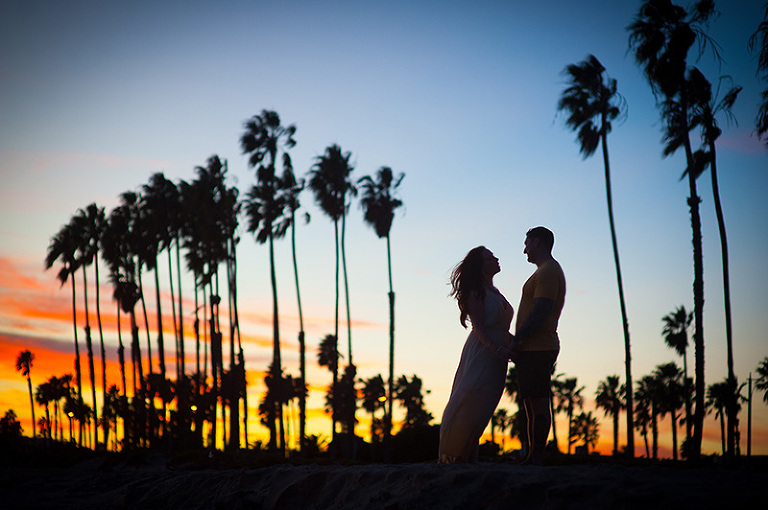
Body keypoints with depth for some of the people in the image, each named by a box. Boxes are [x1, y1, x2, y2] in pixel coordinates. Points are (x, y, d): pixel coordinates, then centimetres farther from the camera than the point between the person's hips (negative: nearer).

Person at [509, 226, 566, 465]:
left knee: (538, 404, -11)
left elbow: (540, 313, -21)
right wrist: (517, 343, 17)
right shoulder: (548, 271, 22)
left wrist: (516, 340, -20)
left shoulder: (548, 272, -11)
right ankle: (532, 458, 12)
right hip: (534, 350, 11)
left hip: (537, 349, -11)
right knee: (532, 405, 10)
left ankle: (536, 459, -12)